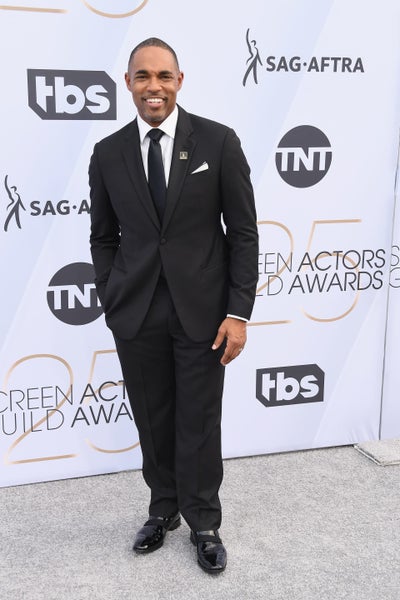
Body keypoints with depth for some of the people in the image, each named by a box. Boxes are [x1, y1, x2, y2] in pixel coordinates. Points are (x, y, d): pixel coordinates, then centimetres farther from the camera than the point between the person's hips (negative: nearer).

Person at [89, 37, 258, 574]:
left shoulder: (218, 141, -4)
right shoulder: (108, 153, 3)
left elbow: (243, 232, -4)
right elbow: (103, 238, 10)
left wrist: (239, 311, -8)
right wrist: (112, 304, 2)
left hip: (202, 310, -2)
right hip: (136, 314, 2)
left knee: (199, 423, 8)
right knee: (153, 421, 14)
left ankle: (204, 524, 30)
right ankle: (164, 509, 37)